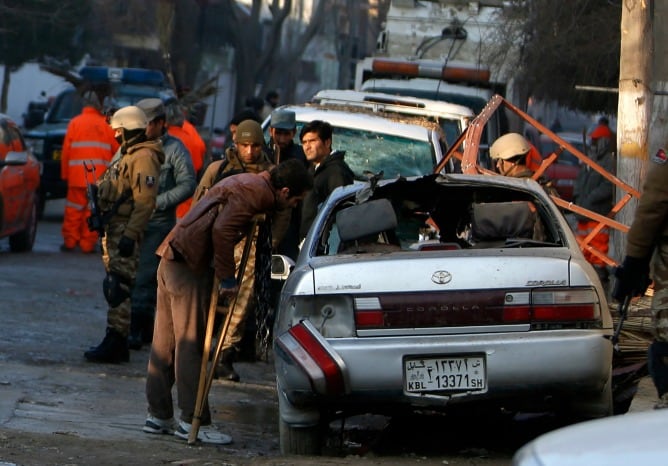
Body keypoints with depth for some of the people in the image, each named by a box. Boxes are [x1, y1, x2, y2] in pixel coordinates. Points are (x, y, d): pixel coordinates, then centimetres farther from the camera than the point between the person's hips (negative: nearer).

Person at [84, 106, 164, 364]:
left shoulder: (143, 157, -13)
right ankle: (116, 343, 17)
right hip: (113, 230, 11)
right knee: (114, 286, 12)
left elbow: (145, 201, -22)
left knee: (118, 287, -12)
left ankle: (115, 341, -13)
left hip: (125, 232, -11)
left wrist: (130, 234, -26)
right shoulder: (128, 155, 22)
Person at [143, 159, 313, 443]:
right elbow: (222, 230, -22)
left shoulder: (248, 183, 19)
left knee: (165, 342, 13)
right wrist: (227, 278, -15)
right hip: (189, 266, -10)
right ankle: (192, 422, -3)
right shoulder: (255, 191, -11)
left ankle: (158, 415, 18)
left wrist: (224, 274, 17)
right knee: (190, 345, -6)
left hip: (172, 258, 10)